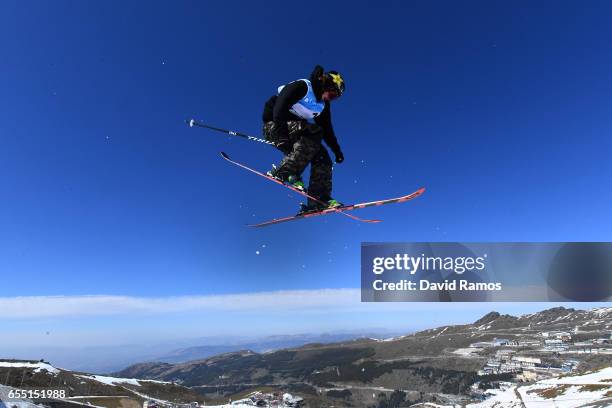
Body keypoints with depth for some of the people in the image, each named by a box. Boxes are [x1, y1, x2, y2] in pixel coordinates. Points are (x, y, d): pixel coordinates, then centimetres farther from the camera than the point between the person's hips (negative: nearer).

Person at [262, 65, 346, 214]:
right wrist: (282, 134, -37)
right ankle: (284, 172, -32)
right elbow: (279, 107, -26)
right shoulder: (302, 87, -14)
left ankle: (318, 200, -8)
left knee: (323, 158, -6)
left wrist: (337, 150, 4)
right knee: (314, 131, -32)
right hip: (274, 126, -8)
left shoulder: (323, 106, 10)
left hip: (297, 130, 8)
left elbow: (327, 130, 15)